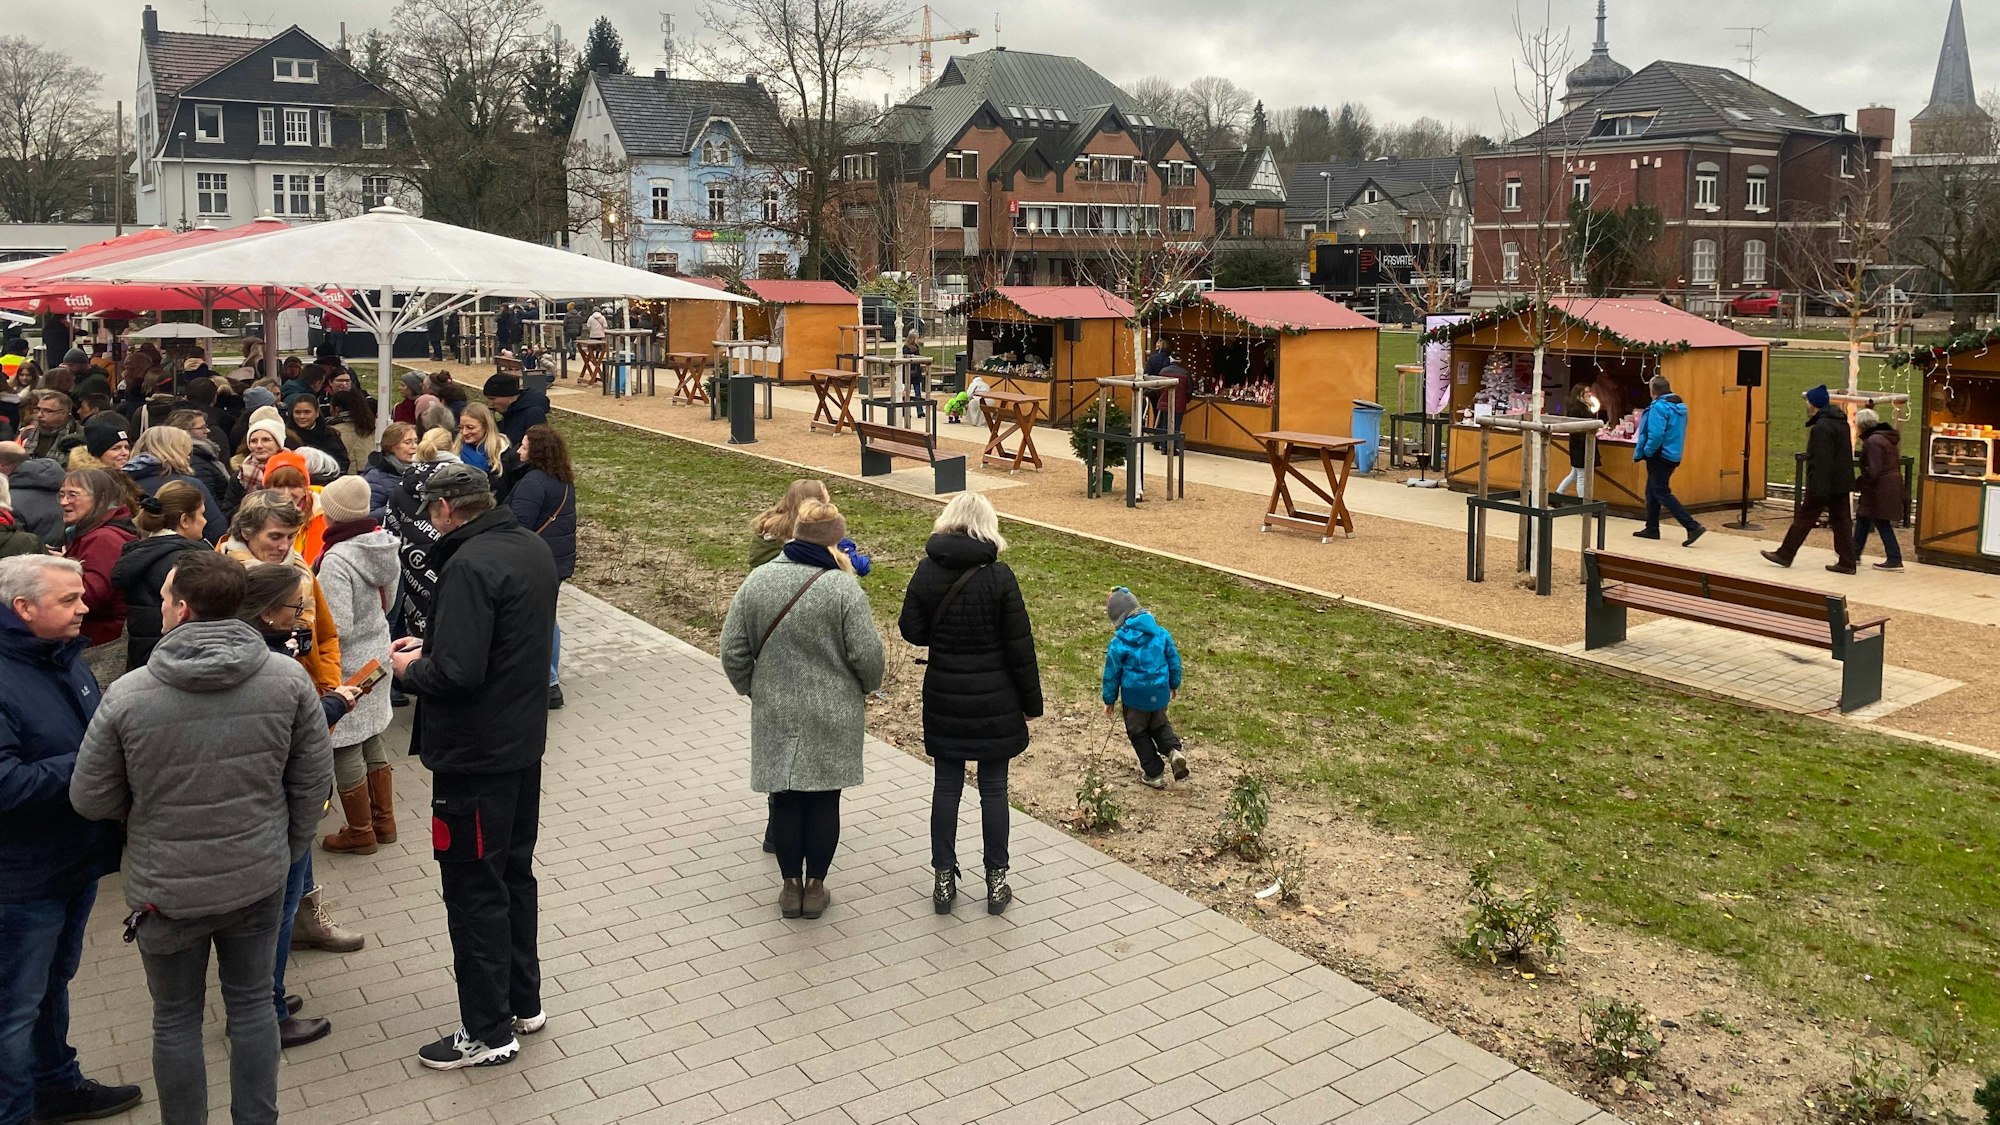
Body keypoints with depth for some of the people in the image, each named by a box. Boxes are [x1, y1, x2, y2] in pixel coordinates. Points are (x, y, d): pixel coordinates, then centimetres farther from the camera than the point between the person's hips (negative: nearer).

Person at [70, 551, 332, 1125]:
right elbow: (313, 781, -5)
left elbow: (91, 800, -8)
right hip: (259, 881, 2)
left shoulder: (127, 696, -20)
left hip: (168, 889, -2)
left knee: (176, 1020, 17)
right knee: (252, 1004, 20)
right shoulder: (288, 679, -14)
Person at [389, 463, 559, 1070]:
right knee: (514, 874, 20)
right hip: (524, 745, 9)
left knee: (473, 891, 4)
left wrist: (410, 668, -7)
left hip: (474, 757, -9)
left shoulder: (470, 564, -23)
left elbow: (456, 673, -27)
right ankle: (523, 1001, 34)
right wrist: (430, 646, 10)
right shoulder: (533, 548, 5)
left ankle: (487, 1031, 15)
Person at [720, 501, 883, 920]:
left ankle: (791, 885, 23)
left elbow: (733, 652, 0)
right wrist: (867, 686, 8)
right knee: (824, 799, 10)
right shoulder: (843, 589, -15)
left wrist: (756, 692, 16)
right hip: (833, 716, -2)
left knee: (785, 798, 13)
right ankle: (815, 887, 19)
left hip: (775, 715, 3)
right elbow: (867, 655, -14)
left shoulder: (756, 582, -4)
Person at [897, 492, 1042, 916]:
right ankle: (996, 881, 18)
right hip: (994, 700, -2)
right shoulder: (998, 576, -13)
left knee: (947, 786, 12)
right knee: (993, 787, 9)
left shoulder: (927, 571, -6)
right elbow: (1019, 645, -9)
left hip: (944, 696, 2)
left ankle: (943, 879, 19)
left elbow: (912, 631, -1)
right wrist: (1031, 702, 0)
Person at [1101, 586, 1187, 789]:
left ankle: (1154, 774, 20)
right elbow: (1174, 661, 4)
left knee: (1139, 733, 16)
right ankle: (1173, 750, -1)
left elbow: (1112, 674, -9)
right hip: (1160, 694, 4)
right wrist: (1174, 685, 21)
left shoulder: (1118, 644, -17)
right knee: (1159, 724, 27)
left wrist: (1109, 700, 6)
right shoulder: (1161, 634, -6)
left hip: (1135, 698, -4)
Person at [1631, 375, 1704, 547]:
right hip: (1673, 456, 9)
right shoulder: (1680, 406, 10)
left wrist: (1646, 452, -13)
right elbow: (1678, 433, 18)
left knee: (1662, 493, -7)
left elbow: (1656, 434, -27)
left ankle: (1693, 527, -14)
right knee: (1652, 491, 19)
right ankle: (1652, 529, 24)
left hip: (1660, 457, -9)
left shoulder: (1659, 407, -19)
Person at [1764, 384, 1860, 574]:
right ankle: (1847, 562, 8)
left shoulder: (1821, 427, -18)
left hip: (1824, 484, -9)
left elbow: (1821, 461, -23)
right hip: (1842, 483, 9)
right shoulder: (1840, 422, 13)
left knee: (1803, 519, 1)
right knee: (1841, 521, 8)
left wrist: (1820, 490, -23)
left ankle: (1785, 555, 10)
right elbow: (1846, 456, 20)